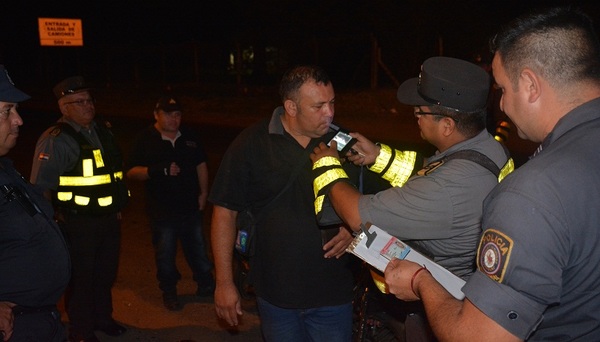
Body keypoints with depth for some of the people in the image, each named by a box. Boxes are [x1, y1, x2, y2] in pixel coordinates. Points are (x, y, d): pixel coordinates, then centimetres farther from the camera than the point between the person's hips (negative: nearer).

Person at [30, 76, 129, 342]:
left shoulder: (103, 131, 7)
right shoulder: (55, 140, -16)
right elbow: (40, 187, -16)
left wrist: (117, 207, 18)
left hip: (109, 219, 7)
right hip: (78, 224, -6)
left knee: (105, 274, 21)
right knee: (81, 278, 9)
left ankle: (102, 318, 42)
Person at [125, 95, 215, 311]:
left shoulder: (189, 137, 5)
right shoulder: (145, 139, -7)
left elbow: (201, 165, 12)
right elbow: (131, 172, -10)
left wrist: (203, 193, 5)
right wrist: (157, 171, -25)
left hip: (191, 206, 3)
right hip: (162, 210, -3)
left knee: (197, 247, 16)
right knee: (165, 254, 9)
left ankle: (205, 283, 32)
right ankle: (169, 292, 26)